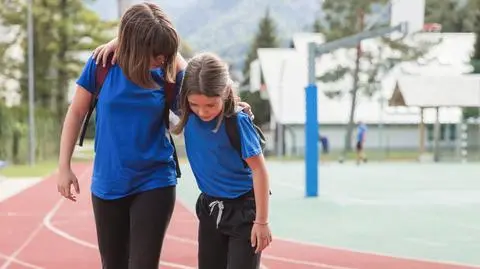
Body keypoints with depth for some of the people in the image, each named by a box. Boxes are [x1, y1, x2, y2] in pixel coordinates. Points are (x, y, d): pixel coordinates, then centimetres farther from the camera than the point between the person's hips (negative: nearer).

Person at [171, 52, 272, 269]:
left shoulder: (237, 122, -23)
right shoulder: (188, 112, -10)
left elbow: (259, 170, -17)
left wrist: (261, 220, -15)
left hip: (243, 209, -6)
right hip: (210, 207, 6)